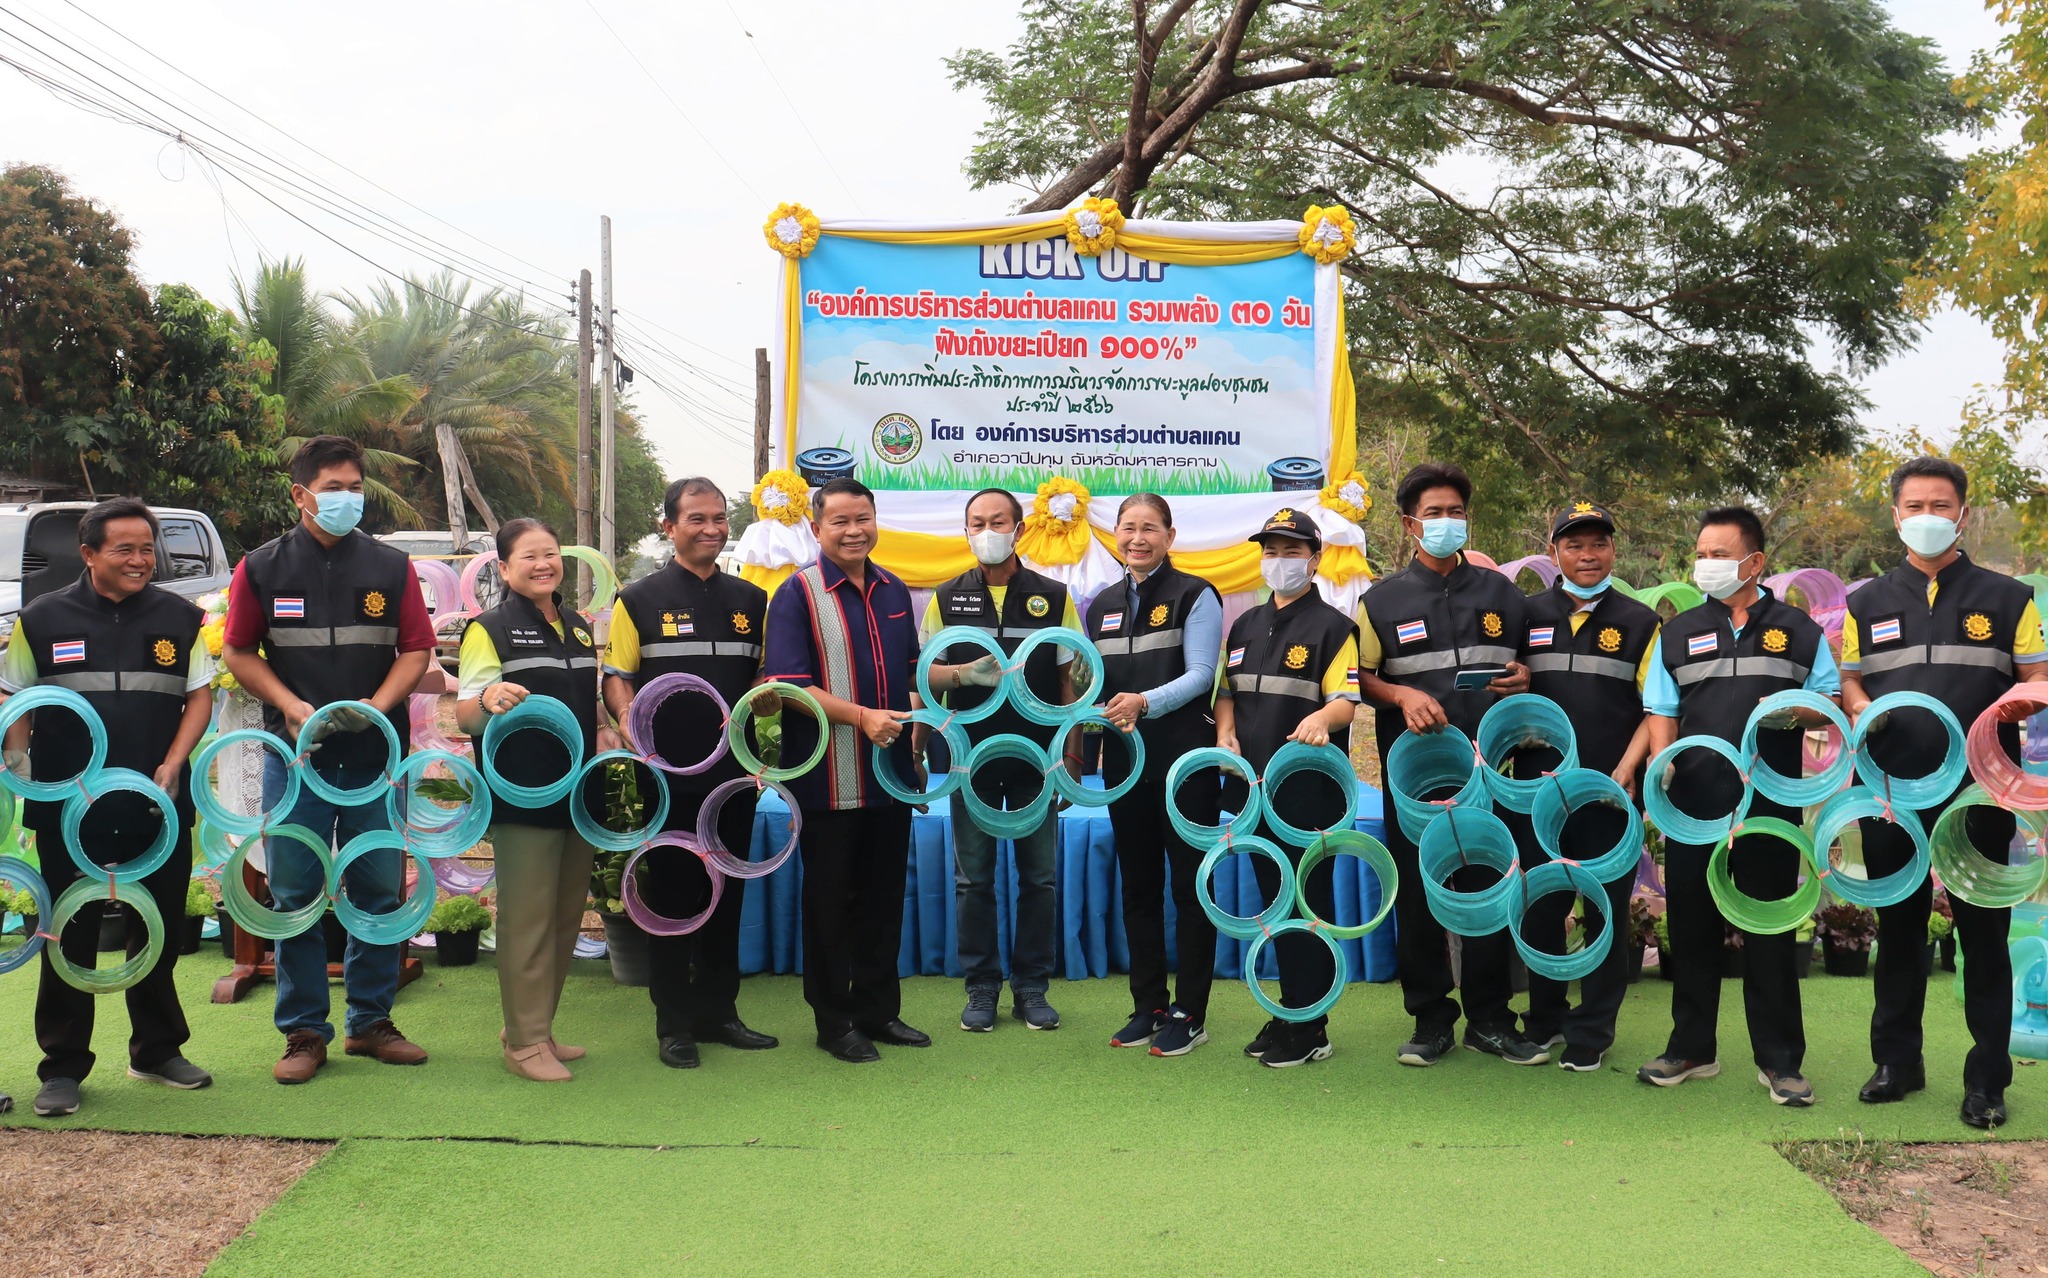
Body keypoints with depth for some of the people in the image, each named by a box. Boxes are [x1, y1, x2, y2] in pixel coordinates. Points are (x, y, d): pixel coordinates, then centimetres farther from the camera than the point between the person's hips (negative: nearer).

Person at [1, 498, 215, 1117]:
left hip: (158, 806, 2)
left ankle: (158, 1049, 27)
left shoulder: (179, 618, 6)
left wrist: (172, 766, -6)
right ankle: (63, 1066, 14)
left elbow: (199, 696, 6)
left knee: (159, 930, 12)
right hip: (68, 808, -2)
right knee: (71, 936, 4)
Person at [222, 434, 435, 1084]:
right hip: (295, 755, -1)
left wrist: (376, 706, -10)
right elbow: (238, 652, 6)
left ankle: (372, 1021, 18)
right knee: (295, 895, 2)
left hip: (375, 755, 1)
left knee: (379, 892, 6)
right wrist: (291, 706, -9)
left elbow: (417, 649, 6)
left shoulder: (391, 566, 6)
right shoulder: (262, 567, 3)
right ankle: (303, 1032, 11)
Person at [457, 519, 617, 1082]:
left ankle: (537, 1025, 23)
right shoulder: (491, 629, -3)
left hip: (580, 791, 7)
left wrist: (606, 729, 6)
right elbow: (465, 715, -9)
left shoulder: (579, 627, 16)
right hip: (523, 796, -7)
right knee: (527, 918, -6)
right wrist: (489, 699, -31)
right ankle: (525, 1041, 2)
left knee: (567, 915, 11)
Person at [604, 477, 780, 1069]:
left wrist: (762, 699, -5)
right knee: (671, 897, 3)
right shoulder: (640, 600, 0)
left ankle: (718, 1011, 22)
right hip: (669, 774, -4)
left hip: (735, 773, 4)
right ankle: (674, 1023, 12)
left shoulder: (750, 599, 12)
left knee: (727, 898, 11)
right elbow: (616, 678, -1)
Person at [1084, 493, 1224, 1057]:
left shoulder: (1195, 595, -2)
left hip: (1185, 758, -6)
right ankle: (1148, 1006, 19)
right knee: (1137, 886, 10)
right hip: (1126, 762, 6)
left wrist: (1145, 703, -25)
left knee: (1189, 884, -1)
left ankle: (1189, 1014, 6)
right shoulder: (1102, 605, 15)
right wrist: (1104, 710, -4)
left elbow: (1200, 674, -11)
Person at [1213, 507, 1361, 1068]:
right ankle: (1288, 1015, 23)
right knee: (1275, 900, 13)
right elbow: (1227, 690, 21)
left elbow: (1347, 701, -11)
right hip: (1255, 785, 7)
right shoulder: (1245, 625, 16)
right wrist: (1225, 735, 1)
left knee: (1308, 904, -3)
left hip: (1309, 789, -7)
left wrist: (1320, 718, -33)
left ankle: (1310, 1030, 3)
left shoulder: (1332, 626, -3)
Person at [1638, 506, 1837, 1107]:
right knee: (1691, 928, 7)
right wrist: (1661, 762, -7)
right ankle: (1691, 1049, 18)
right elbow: (1662, 710, 11)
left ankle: (1779, 1060, 10)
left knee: (1769, 933, 2)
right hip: (1694, 806, 2)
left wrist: (1795, 713, -14)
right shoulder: (1679, 633, 12)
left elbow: (1830, 701, 7)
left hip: (1770, 804, -2)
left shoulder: (1798, 630, 8)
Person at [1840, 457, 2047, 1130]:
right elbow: (1849, 683, 13)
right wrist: (1863, 710, -10)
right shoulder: (1868, 603, 13)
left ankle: (1987, 1079, 7)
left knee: (1983, 933, 0)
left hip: (1979, 794, -2)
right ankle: (1897, 1060, 21)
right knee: (1898, 928, 10)